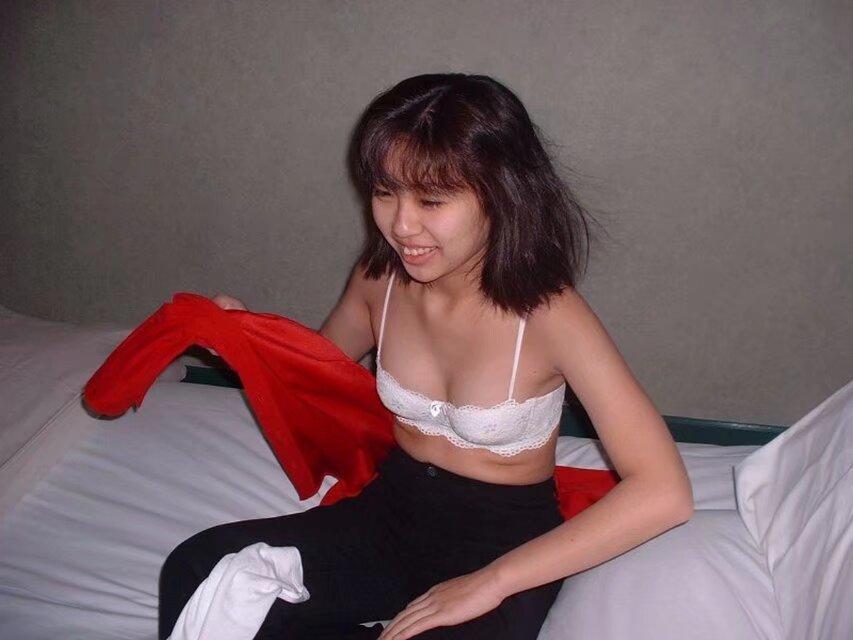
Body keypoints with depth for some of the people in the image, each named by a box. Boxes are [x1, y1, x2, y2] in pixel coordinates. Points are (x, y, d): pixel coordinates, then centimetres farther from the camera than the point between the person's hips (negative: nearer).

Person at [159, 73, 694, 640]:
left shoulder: (546, 313, -23)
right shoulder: (379, 278, -6)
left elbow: (664, 494, -28)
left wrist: (490, 582, -26)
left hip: (503, 543, -5)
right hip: (391, 514, 6)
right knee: (195, 569, -13)